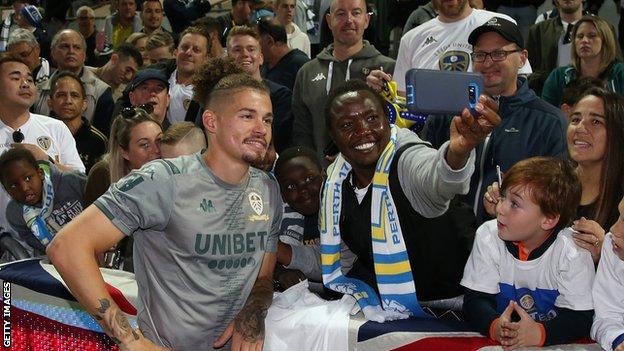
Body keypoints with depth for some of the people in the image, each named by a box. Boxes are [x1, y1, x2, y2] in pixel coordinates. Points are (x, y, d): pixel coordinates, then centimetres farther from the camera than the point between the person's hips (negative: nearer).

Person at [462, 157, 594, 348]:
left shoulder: (573, 251, -13)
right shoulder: (488, 236, -7)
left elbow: (579, 318, -16)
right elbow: (476, 300, -8)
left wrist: (538, 333, -33)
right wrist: (495, 326, -29)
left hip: (555, 342, -2)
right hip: (498, 339, 2)